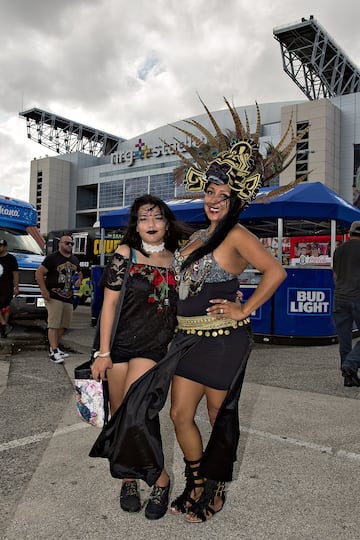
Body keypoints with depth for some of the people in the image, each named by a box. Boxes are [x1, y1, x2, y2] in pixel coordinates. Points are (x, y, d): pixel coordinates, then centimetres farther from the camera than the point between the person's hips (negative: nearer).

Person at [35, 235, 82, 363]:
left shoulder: (74, 260, 15)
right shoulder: (52, 258, -6)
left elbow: (79, 272, 32)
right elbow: (39, 273, -9)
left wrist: (79, 279, 8)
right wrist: (44, 291, -16)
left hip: (68, 297, 7)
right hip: (54, 297, -7)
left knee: (63, 326, 12)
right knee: (53, 325, -11)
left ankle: (55, 347, 25)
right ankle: (54, 352, -11)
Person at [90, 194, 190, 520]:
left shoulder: (176, 260, 3)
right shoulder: (125, 253, -2)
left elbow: (182, 306, 13)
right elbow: (109, 303, -4)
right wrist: (103, 352, -6)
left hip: (154, 347, 0)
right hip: (120, 343, 1)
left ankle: (161, 479, 5)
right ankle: (128, 477, 30)